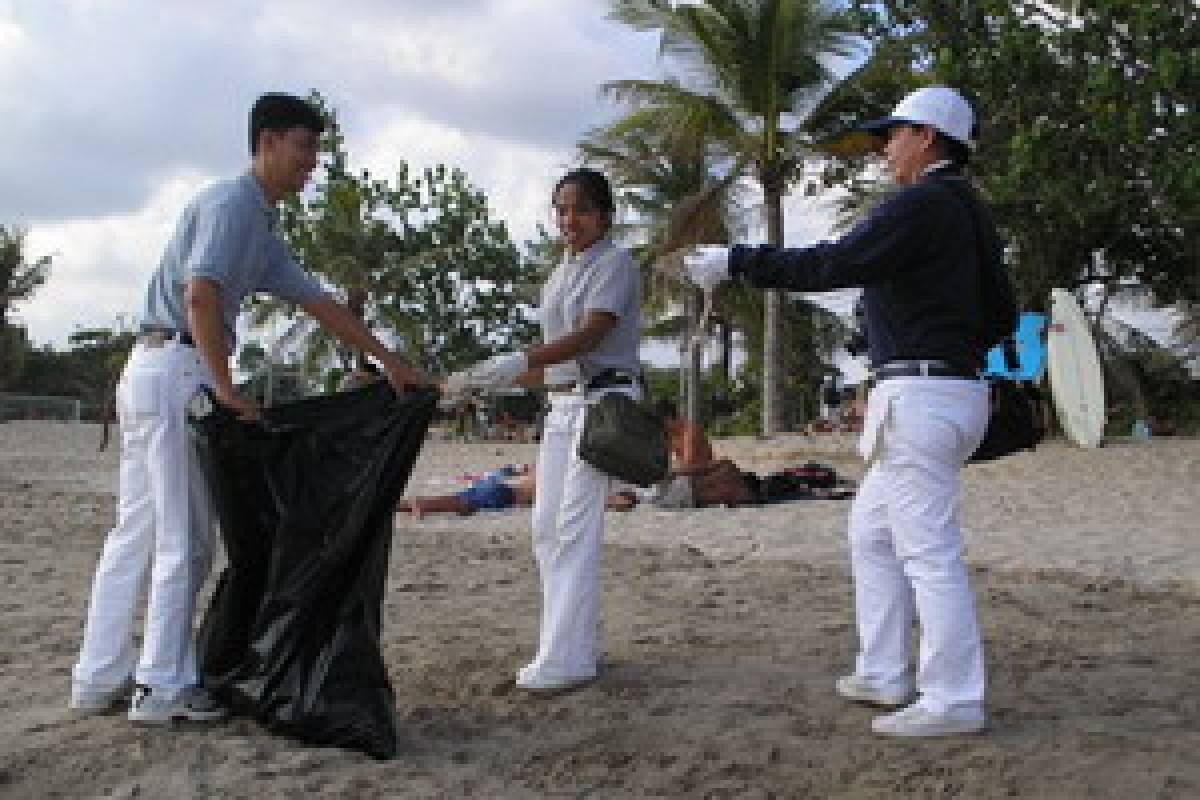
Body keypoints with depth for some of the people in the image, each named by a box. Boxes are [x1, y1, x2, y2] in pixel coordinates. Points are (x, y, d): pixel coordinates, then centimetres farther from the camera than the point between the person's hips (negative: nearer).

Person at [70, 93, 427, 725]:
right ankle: (163, 687, 3)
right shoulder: (231, 204, -9)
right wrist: (226, 390, -21)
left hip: (150, 375, 10)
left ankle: (99, 680, 18)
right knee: (183, 536, -4)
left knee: (136, 532, 12)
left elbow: (317, 303, 24)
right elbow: (200, 295, -23)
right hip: (178, 370, -10)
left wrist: (389, 361, 23)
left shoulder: (261, 226, 22)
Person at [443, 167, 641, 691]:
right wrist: (487, 381, 17)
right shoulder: (560, 273, 18)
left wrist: (519, 362, -32)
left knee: (575, 526, -14)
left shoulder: (615, 263, -6)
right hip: (561, 405, 9)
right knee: (547, 528, 6)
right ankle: (575, 642, 14)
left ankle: (566, 659, -12)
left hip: (604, 398, -8)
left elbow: (592, 334, -21)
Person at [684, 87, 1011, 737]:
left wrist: (735, 262, -18)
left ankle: (953, 701, 0)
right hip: (957, 387, 10)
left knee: (929, 550, -6)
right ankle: (884, 676, 23)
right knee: (871, 532, 17)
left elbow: (833, 264, -23)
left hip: (919, 394, -10)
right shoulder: (971, 212, 18)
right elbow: (1001, 316, 21)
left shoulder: (922, 204, -13)